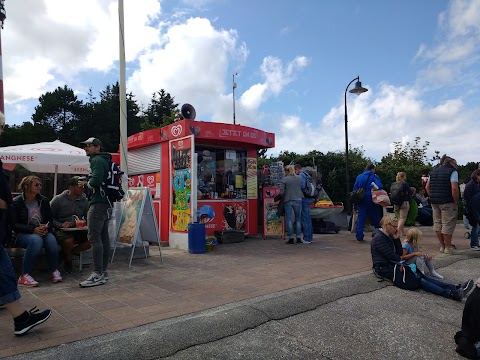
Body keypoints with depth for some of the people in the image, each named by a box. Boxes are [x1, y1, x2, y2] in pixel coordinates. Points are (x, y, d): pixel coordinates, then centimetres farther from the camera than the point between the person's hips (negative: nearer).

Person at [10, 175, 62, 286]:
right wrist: (33, 230, -23)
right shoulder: (16, 202, -3)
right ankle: (24, 276, -31)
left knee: (51, 239, -31)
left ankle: (55, 271, -16)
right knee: (36, 240, -37)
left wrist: (46, 228, -14)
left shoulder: (44, 200, 8)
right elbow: (14, 225, -9)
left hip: (43, 232, 3)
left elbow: (50, 220, 9)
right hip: (22, 234, -3)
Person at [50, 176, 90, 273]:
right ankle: (67, 261, -3)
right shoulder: (58, 199, -1)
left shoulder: (84, 200, 9)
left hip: (77, 230, 4)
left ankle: (71, 252, -2)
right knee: (68, 240, -37)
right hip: (61, 230, -4)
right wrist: (61, 225, -19)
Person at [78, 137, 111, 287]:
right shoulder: (104, 161, 23)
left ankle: (98, 274, -14)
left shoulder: (97, 160, -7)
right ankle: (103, 271, 14)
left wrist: (86, 183, -3)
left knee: (94, 237, -12)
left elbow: (96, 180, -21)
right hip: (105, 203, 10)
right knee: (104, 237, 10)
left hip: (98, 203, -10)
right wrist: (86, 184, 11)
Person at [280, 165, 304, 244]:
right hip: (298, 200, 2)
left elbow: (281, 192, -10)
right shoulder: (299, 178, 2)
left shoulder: (284, 180, -7)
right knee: (298, 219, 12)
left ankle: (291, 238, 5)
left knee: (289, 219, 5)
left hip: (288, 200, -2)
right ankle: (298, 238, 12)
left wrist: (283, 196, 9)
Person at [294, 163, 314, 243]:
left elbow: (302, 186, -24)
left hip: (304, 198, -10)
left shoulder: (301, 175, -12)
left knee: (305, 218, -6)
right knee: (307, 218, 16)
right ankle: (310, 237, 23)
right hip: (309, 198, 10)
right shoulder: (306, 174, 18)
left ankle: (307, 238, -3)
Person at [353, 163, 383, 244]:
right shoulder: (374, 176, -3)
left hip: (361, 201, 3)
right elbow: (379, 186, -21)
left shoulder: (359, 177, 10)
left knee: (361, 219, 4)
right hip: (371, 202, -3)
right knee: (376, 219, 11)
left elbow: (354, 189, 10)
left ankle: (359, 238, 0)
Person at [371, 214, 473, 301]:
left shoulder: (388, 236, 17)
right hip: (385, 269, -9)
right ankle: (452, 294, -34)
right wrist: (402, 262, -2)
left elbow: (400, 253, 12)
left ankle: (455, 288, -22)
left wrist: (396, 238, 2)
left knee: (420, 276, -10)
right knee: (416, 278, -23)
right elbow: (391, 256, -17)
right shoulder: (379, 238, -13)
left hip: (392, 265, 9)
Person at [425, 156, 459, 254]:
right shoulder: (453, 172, -6)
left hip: (434, 202, 7)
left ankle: (442, 246, 20)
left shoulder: (433, 172, 16)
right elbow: (454, 188, -16)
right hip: (447, 202, -7)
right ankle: (448, 248, 5)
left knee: (437, 223, 12)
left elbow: (427, 187, 15)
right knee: (448, 224, 0)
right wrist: (456, 203, -9)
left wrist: (432, 197, 15)